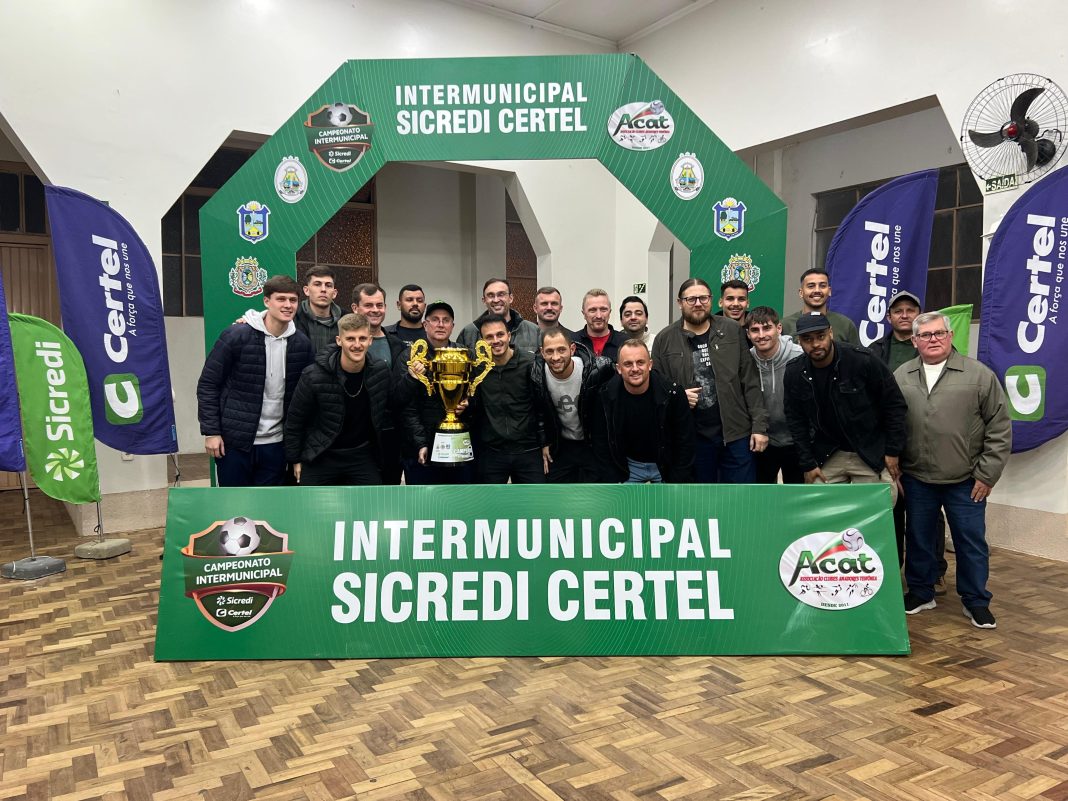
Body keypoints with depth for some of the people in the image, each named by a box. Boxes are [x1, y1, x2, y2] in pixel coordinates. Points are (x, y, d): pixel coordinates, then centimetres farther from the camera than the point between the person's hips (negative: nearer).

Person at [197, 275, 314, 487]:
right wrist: (210, 431, -9)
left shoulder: (302, 344, 1)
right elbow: (208, 384, -5)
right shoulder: (236, 337, -9)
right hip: (234, 443, -3)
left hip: (275, 444, 3)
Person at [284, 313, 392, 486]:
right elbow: (295, 420, -5)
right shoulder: (314, 375, -18)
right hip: (319, 458, -2)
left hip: (363, 456, 2)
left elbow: (385, 413, 9)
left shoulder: (381, 371, -8)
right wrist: (295, 459, 0)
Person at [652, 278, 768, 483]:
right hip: (692, 436, 0)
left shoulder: (732, 331, 3)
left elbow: (750, 382, 2)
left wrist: (759, 425, -4)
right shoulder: (665, 339, 1)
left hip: (737, 432, 0)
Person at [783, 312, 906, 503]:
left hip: (871, 455, -3)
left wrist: (892, 451, -6)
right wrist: (807, 464, -1)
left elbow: (894, 403, -7)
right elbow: (796, 421, 3)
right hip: (826, 457, 3)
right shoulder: (794, 373, -4)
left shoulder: (863, 360, -15)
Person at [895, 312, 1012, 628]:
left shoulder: (979, 375, -3)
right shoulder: (900, 377, 3)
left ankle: (976, 602, 23)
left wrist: (987, 474, -4)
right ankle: (920, 592, 30)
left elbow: (999, 428, -2)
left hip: (965, 482, -2)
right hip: (916, 480, 2)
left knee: (972, 542, 7)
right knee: (919, 539, 13)